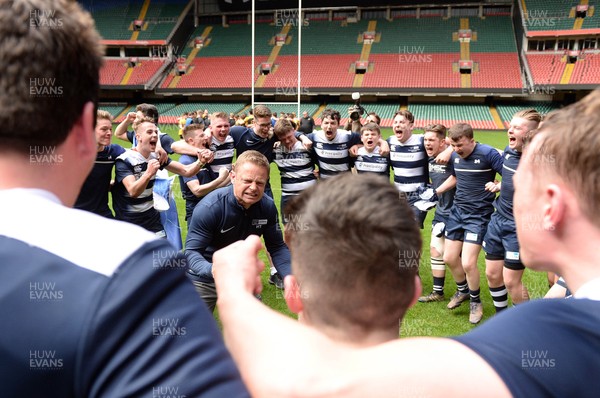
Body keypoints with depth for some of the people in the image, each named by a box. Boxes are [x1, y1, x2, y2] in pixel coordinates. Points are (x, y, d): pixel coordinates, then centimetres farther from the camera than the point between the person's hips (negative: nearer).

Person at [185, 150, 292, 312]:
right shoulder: (209, 208, -29)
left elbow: (277, 247, -6)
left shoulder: (268, 206, -15)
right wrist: (213, 270, -49)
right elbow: (191, 251, -27)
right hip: (204, 279, -4)